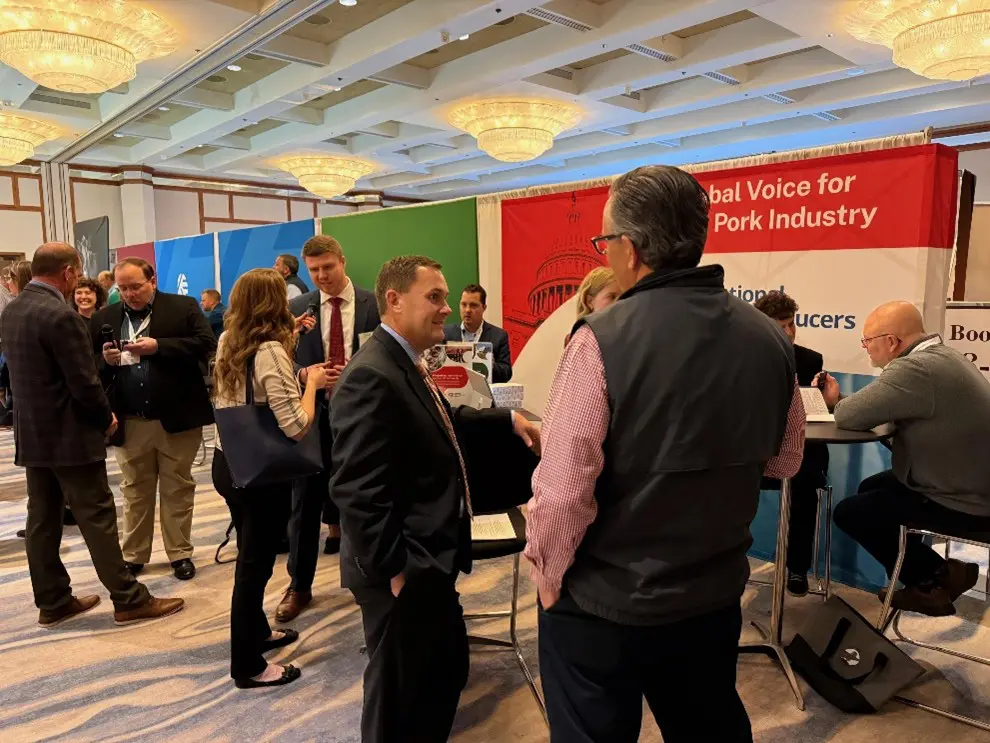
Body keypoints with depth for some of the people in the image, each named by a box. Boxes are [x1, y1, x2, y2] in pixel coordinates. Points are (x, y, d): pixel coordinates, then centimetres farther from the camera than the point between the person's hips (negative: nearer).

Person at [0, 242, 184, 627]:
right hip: (69, 435, -9)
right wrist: (106, 417, -4)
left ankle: (53, 602, 22)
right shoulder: (60, 315, -20)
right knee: (97, 517, -3)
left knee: (42, 519, 13)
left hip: (32, 433, 9)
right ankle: (129, 599, 5)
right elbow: (84, 382, -20)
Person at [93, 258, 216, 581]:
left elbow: (207, 345, -12)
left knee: (178, 489, 8)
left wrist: (159, 346, -18)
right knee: (134, 492, 13)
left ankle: (180, 553, 20)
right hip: (129, 423, 3)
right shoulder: (104, 318, 8)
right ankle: (133, 556, 26)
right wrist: (105, 359, -14)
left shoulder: (184, 307, -1)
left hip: (177, 418, -3)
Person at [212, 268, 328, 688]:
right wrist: (312, 383, -12)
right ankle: (248, 667, 22)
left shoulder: (228, 344, 3)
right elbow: (295, 426, -27)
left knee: (250, 556, 24)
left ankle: (256, 631, 44)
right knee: (255, 564, 6)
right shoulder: (270, 350, -22)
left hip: (228, 462, 9)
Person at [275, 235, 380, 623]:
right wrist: (304, 374, -18)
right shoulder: (297, 308, 4)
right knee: (305, 501, 6)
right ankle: (299, 585, 21)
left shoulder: (374, 305, -2)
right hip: (313, 412, 1)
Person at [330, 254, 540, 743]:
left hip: (430, 562, 10)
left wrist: (508, 420, 15)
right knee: (401, 698, 11)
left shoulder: (407, 365, 7)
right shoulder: (372, 377, -25)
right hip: (403, 574, -10)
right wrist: (393, 569, -23)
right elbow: (357, 491, -28)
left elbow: (442, 424, 23)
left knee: (448, 670, 25)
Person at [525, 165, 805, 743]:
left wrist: (549, 580, -7)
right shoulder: (769, 339, -5)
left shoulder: (603, 340, -23)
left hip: (603, 607, -5)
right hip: (717, 596, 5)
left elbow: (562, 493, -23)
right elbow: (784, 460, 9)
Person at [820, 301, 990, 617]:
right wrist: (841, 398, 1)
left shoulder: (916, 369, -29)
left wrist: (836, 402, -2)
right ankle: (931, 572, 23)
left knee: (848, 513, 1)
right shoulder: (941, 355, 5)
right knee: (869, 489, 21)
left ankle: (935, 578, 14)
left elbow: (849, 416, -24)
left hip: (964, 504, -10)